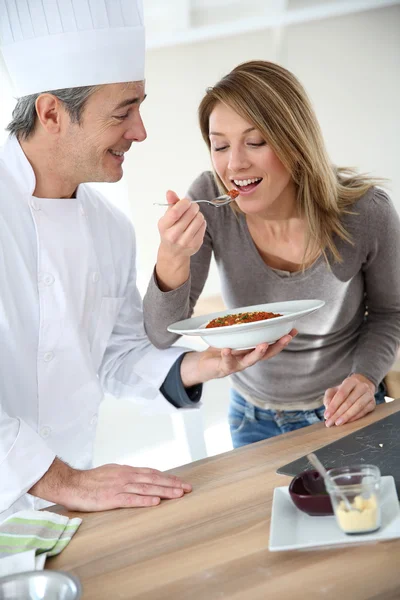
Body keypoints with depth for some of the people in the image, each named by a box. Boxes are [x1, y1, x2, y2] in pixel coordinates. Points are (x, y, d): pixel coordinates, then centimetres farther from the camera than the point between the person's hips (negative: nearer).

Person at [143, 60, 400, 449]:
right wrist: (173, 257, -38)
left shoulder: (367, 212, -24)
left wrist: (365, 377, -22)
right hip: (254, 417, 2)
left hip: (343, 414, -1)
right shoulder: (208, 200, -21)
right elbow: (164, 337, -20)